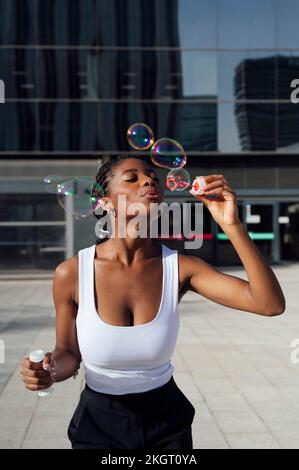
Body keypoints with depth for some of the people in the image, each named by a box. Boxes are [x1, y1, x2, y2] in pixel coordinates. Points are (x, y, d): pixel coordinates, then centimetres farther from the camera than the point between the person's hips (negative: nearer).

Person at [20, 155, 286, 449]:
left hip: (167, 420, 2)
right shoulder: (71, 273, -18)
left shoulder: (180, 267, -15)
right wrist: (50, 370, -26)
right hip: (99, 422, -1)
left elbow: (271, 304, -22)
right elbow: (68, 353, -3)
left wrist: (231, 225, -30)